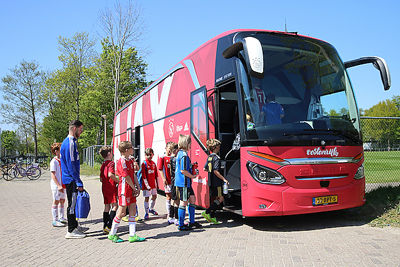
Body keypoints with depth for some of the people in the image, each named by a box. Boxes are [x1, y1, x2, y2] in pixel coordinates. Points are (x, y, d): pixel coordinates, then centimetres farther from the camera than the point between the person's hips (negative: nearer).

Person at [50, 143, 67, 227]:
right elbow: (53, 175, -17)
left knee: (62, 201, 13)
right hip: (56, 185, -8)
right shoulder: (54, 161, -12)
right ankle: (55, 221, 5)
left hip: (62, 185, 8)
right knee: (56, 202, -2)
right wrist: (58, 185, -23)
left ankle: (61, 218, 24)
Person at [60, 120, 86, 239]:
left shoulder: (68, 141, 16)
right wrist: (79, 182, -21)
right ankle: (71, 231, 5)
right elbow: (71, 165, -22)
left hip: (71, 179, 10)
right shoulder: (70, 143, -17)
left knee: (73, 203, 16)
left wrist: (78, 181, 22)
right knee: (72, 204, -3)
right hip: (71, 180, -10)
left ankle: (74, 227, 26)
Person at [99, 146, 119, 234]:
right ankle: (108, 226, -13)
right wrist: (118, 181, -14)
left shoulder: (103, 165, 14)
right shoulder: (111, 163, -11)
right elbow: (110, 174, -27)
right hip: (111, 187, -8)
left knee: (107, 207, 12)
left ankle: (105, 227, 14)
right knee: (114, 206, -6)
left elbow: (101, 179, 16)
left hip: (104, 188, 8)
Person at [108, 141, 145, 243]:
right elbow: (126, 177, -17)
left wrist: (138, 187, 4)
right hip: (124, 189, -9)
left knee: (133, 211, 6)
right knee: (122, 212, 0)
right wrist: (134, 188, -11)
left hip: (131, 189, 9)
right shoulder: (121, 161, -14)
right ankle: (112, 234, 15)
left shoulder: (130, 161, 14)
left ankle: (132, 235, 11)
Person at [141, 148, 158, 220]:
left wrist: (157, 183, 12)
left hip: (153, 184, 6)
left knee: (154, 196, 15)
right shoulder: (144, 163, -10)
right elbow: (144, 176, -13)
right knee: (147, 198, -1)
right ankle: (146, 213, 10)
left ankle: (151, 209, 36)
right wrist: (147, 185, -17)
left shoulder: (153, 163, 8)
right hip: (147, 184, -6)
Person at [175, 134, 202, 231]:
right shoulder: (184, 155, -18)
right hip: (183, 183, -10)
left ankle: (192, 221, 24)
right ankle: (181, 225, 8)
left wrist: (191, 166, 13)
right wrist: (192, 176, -9)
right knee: (184, 203, -2)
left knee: (192, 199, 15)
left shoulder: (180, 153, 13)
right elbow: (183, 170, -23)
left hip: (186, 183, 10)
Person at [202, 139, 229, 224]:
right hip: (217, 182, -9)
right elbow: (216, 171, -22)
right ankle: (207, 212, -7)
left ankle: (212, 217, 15)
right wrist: (224, 179, -18)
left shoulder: (209, 157, 11)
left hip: (211, 182, 9)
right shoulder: (216, 158, -14)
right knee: (221, 199, -2)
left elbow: (205, 169, 16)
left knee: (213, 199, 13)